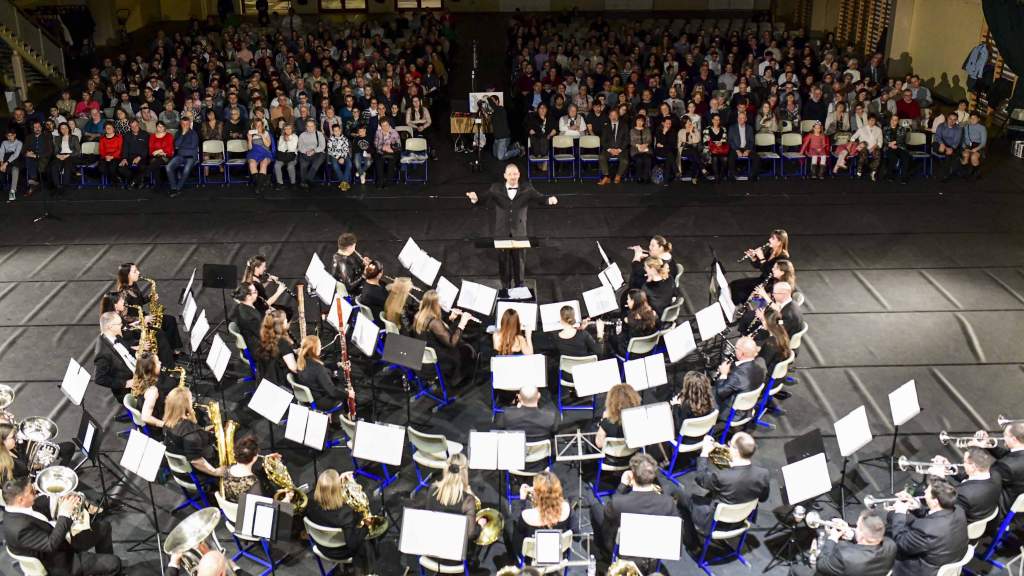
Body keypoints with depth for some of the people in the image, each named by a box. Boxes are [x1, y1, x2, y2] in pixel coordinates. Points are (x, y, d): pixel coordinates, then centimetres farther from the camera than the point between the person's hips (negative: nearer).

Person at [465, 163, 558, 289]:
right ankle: (505, 288, 27)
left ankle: (519, 287, 30)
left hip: (519, 233, 0)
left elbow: (538, 198, -9)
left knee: (519, 261, 11)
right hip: (502, 233, 0)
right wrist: (475, 198, -35)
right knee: (503, 261, 10)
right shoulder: (496, 189, -3)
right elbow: (484, 199, -11)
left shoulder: (526, 189, -2)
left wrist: (549, 200, -32)